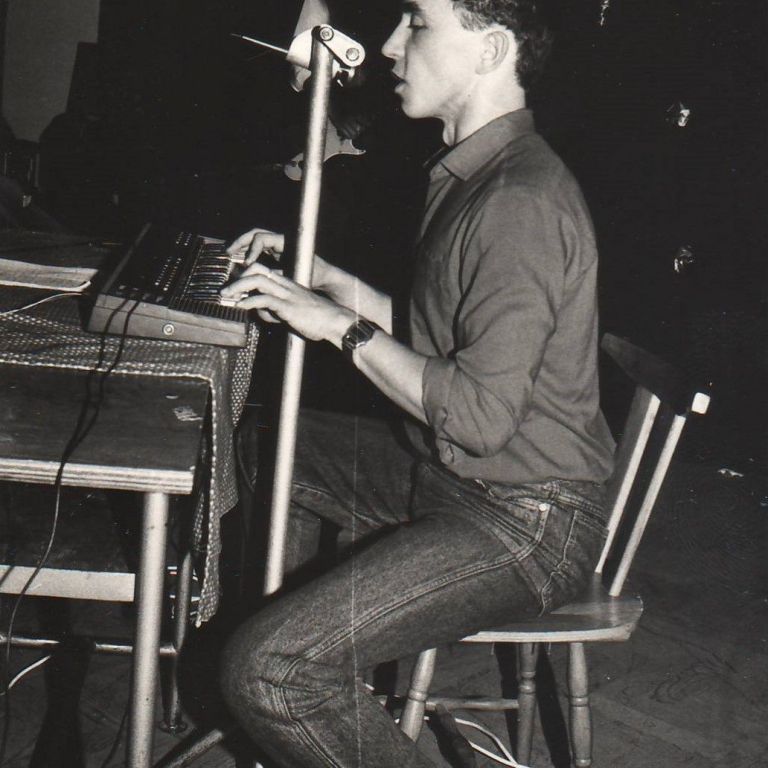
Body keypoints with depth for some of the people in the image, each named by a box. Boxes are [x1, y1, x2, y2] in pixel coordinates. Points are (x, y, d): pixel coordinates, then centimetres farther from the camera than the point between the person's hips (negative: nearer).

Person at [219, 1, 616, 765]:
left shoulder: (524, 202, -23)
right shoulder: (471, 172, 11)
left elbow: (479, 414, -28)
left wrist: (342, 326, -18)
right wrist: (321, 275, 11)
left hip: (522, 521, -10)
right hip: (445, 472, 10)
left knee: (268, 668, -23)